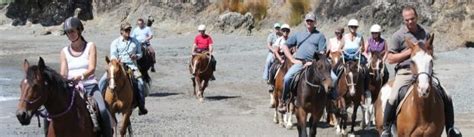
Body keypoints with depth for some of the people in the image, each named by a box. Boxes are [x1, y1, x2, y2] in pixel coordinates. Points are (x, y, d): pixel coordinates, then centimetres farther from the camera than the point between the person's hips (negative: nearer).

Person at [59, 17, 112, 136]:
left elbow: (92, 68, -10)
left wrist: (81, 76, -30)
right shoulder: (64, 52, 10)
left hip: (90, 85, -2)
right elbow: (63, 74, 2)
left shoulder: (90, 46, 3)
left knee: (103, 111, -27)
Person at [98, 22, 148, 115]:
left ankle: (141, 106, -12)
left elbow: (140, 53, 18)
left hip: (131, 65, 0)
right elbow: (113, 55, -4)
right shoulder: (115, 42, 6)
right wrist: (117, 60, -25)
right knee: (103, 80, -17)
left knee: (140, 82, -23)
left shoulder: (135, 42, 12)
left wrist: (136, 56, -5)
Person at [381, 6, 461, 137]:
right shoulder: (398, 36, -2)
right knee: (393, 98, -28)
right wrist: (409, 51, -12)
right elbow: (390, 59, -5)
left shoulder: (425, 33, 11)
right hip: (405, 72, -4)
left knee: (446, 98, -3)